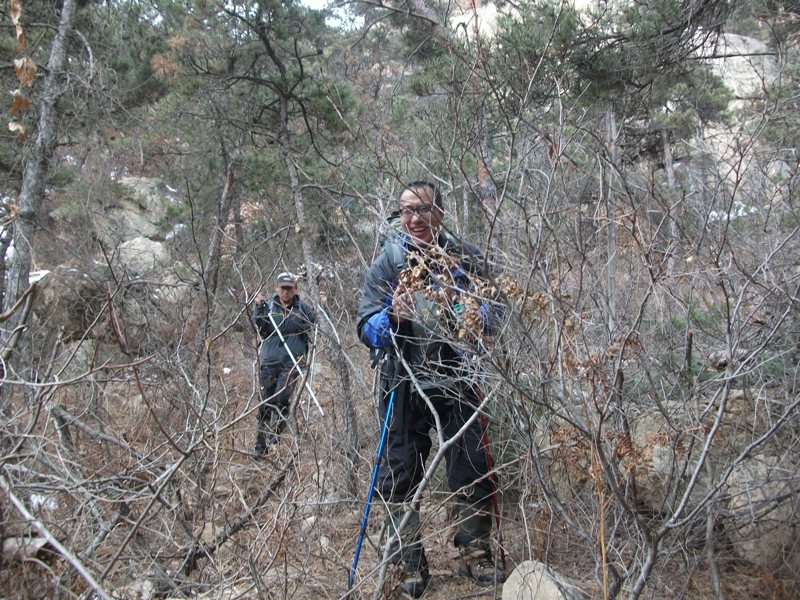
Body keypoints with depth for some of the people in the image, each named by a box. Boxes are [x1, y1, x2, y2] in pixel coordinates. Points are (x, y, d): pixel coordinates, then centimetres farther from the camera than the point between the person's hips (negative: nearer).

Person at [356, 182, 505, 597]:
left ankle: (475, 556, 23)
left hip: (457, 380, 1)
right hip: (405, 384, -1)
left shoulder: (466, 257, 2)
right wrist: (393, 318, -24)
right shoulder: (388, 261, -1)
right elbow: (366, 328, -4)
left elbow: (491, 312, 9)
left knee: (473, 470, 6)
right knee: (400, 475, 3)